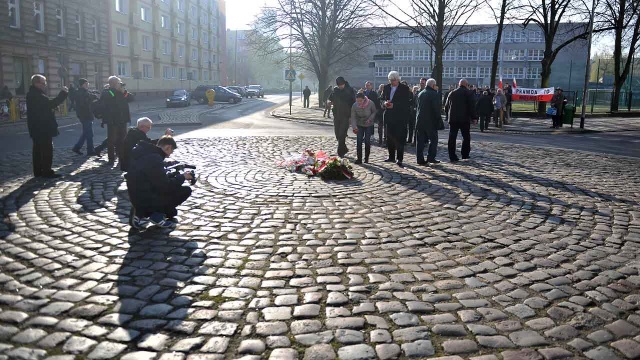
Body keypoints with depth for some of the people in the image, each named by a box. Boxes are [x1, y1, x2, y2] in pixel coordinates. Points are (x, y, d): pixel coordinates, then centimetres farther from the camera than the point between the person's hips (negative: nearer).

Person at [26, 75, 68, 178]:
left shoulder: (33, 94, 15)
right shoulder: (37, 95, -18)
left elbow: (46, 105, 12)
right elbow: (50, 104, -27)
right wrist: (63, 94, -24)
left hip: (37, 128, 11)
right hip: (43, 129, -11)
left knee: (38, 150, 13)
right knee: (47, 150, -7)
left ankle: (38, 171, 18)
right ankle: (47, 172, -5)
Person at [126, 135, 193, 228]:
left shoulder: (145, 153, 7)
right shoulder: (155, 159, -22)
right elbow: (165, 186, -20)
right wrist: (182, 177, -6)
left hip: (137, 197, 10)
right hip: (144, 199, -10)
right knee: (185, 191, -6)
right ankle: (157, 215, 2)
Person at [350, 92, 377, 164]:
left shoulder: (371, 103, -20)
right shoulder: (354, 106, -17)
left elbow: (374, 112, -5)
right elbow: (353, 117, -15)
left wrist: (370, 119, -21)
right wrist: (354, 127, -28)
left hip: (369, 125, -1)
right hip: (359, 125, 1)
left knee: (367, 141, -4)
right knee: (359, 141, -7)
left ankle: (366, 158, 12)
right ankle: (359, 159, -1)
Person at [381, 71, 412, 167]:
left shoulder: (404, 88, -5)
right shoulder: (386, 87, 10)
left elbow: (406, 103, -10)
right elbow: (382, 99, 14)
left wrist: (394, 105, -20)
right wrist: (385, 103, -10)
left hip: (400, 117, -5)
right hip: (389, 116, 5)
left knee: (399, 137, -6)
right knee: (389, 137, 9)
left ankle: (399, 158, -3)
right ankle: (391, 156, 20)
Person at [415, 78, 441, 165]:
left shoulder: (420, 94, 9)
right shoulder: (435, 94, -11)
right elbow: (437, 108, -14)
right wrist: (438, 118, -5)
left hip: (420, 120, 6)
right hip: (431, 121, -5)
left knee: (420, 140, 7)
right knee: (433, 139, 6)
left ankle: (420, 159, 5)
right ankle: (431, 157, 1)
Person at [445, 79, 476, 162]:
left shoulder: (452, 93, 10)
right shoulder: (468, 93, -3)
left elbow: (446, 106, 15)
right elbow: (472, 106, -8)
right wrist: (473, 117, -3)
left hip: (453, 119, 3)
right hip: (465, 119, -3)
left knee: (452, 137, 3)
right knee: (466, 137, 11)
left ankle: (452, 156, -1)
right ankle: (465, 154, 12)